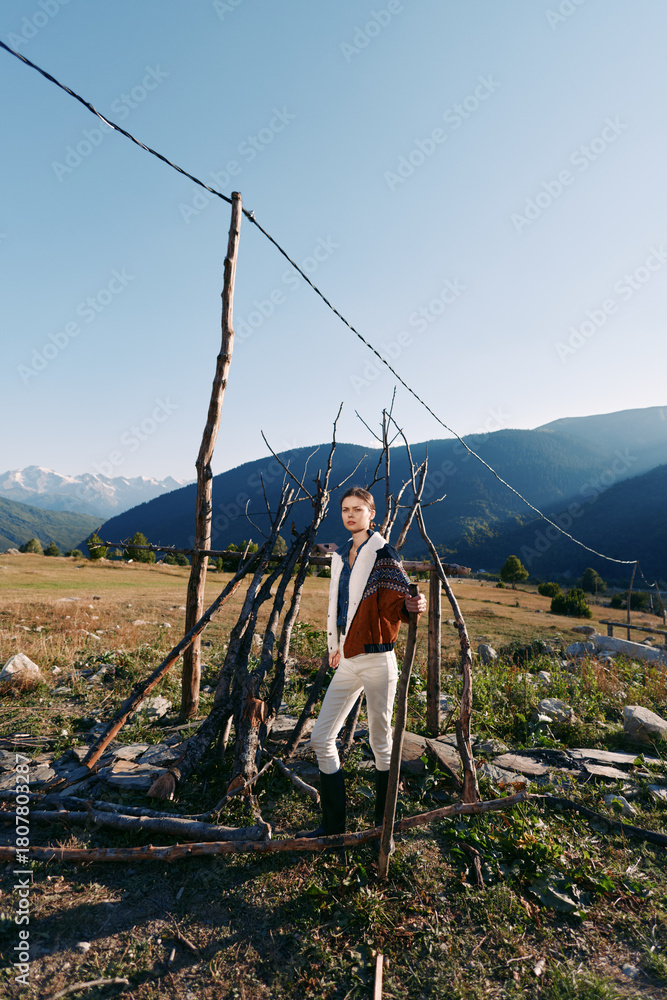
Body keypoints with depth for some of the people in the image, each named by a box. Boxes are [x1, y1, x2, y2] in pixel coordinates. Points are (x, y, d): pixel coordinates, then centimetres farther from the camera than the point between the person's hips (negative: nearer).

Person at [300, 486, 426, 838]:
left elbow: (395, 604, -15)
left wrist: (411, 605, -37)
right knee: (321, 738, 7)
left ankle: (383, 823, 29)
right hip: (348, 662, 7)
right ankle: (333, 823, 23)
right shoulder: (341, 555, 12)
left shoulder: (383, 554, -8)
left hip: (377, 660, -7)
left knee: (380, 742, 8)